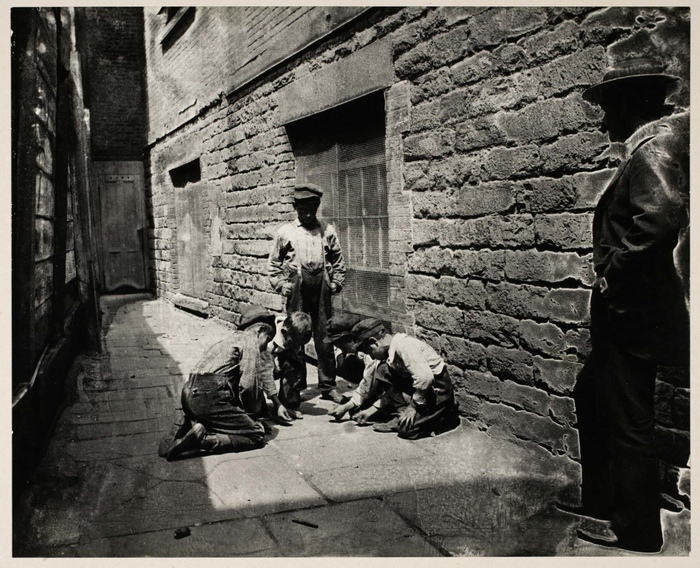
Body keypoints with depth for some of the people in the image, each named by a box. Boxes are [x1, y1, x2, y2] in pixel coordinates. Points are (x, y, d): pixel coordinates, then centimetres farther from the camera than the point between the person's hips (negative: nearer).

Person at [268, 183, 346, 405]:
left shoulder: (327, 230, 7)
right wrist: (282, 285, 1)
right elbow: (273, 263, 9)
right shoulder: (285, 232, 4)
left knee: (325, 339, 5)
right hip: (297, 292, -1)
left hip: (322, 292, 1)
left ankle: (328, 386, 15)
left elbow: (338, 261, 12)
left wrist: (335, 284, 3)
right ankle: (295, 386, 16)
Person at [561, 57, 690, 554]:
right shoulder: (653, 146, 14)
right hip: (625, 313, 11)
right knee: (590, 398, 22)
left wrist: (614, 276, -21)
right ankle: (601, 500, 36)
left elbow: (659, 216, -33)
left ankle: (640, 534, 19)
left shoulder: (652, 147, -15)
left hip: (634, 313, -11)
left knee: (628, 423, 2)